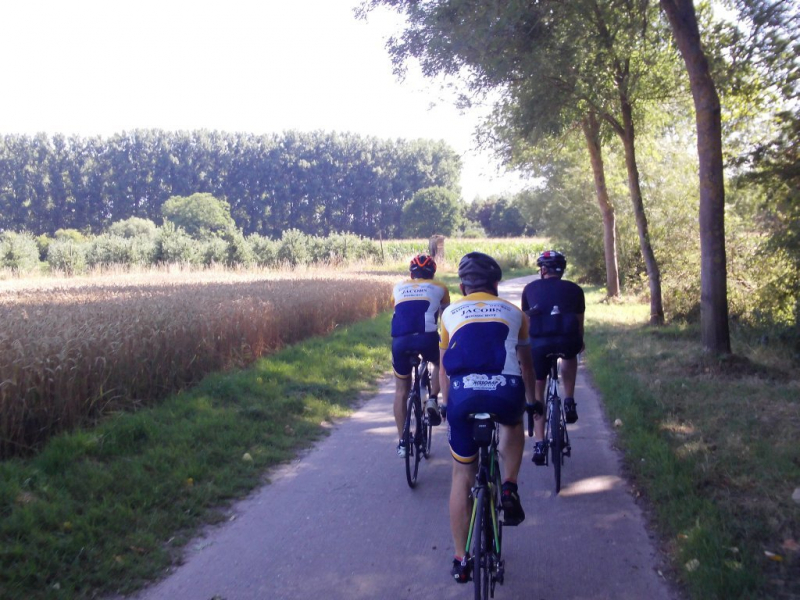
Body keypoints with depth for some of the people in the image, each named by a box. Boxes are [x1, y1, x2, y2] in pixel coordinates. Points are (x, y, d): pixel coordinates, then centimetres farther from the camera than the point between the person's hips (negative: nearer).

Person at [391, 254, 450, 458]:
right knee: (441, 362, 33)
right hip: (426, 338, -1)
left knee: (401, 391, 17)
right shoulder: (439, 288, 21)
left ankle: (402, 443, 18)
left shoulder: (399, 288, 26)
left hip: (399, 340, 2)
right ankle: (432, 401, 11)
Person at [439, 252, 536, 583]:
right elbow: (526, 363, 33)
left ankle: (461, 560, 22)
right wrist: (532, 401, 47)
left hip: (463, 394, 0)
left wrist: (447, 404, 40)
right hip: (507, 392, 0)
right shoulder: (513, 312, 22)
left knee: (462, 475, 17)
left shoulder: (450, 312, 21)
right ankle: (509, 489, 18)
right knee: (513, 426, 37)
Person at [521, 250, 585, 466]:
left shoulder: (530, 288, 21)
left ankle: (539, 445, 15)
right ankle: (569, 402, 24)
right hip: (567, 341, 0)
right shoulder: (574, 289, 20)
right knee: (570, 356, 38)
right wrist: (579, 343, 47)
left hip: (539, 343, 0)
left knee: (537, 392, 18)